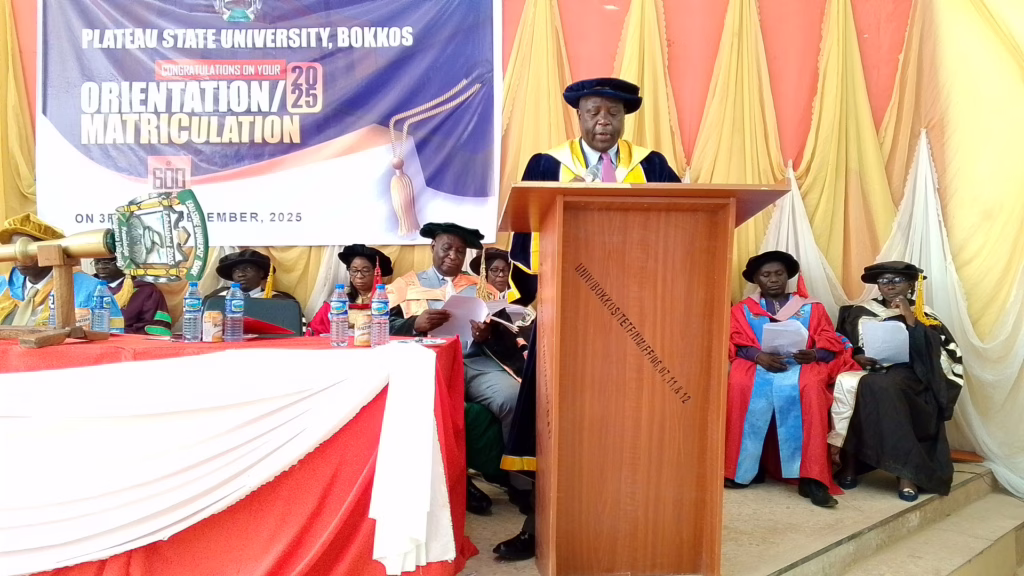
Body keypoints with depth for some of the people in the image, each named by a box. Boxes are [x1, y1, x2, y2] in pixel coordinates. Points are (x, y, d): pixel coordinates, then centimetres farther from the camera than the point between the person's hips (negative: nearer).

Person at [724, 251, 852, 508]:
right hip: (756, 366, 0)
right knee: (740, 385, -35)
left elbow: (832, 345, 9)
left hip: (801, 367, 0)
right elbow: (737, 345, 4)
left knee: (810, 388, -36)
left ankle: (811, 478, -35)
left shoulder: (812, 308, 21)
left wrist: (813, 354, -14)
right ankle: (738, 470, -27)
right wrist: (759, 356, -17)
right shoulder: (742, 310, 19)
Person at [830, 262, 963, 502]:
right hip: (868, 373, 2)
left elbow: (945, 353, -5)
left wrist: (911, 321, -9)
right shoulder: (861, 313, 15)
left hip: (907, 378, -2)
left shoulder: (923, 315, 10)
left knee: (881, 387, -38)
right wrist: (856, 357, -8)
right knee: (845, 384, -33)